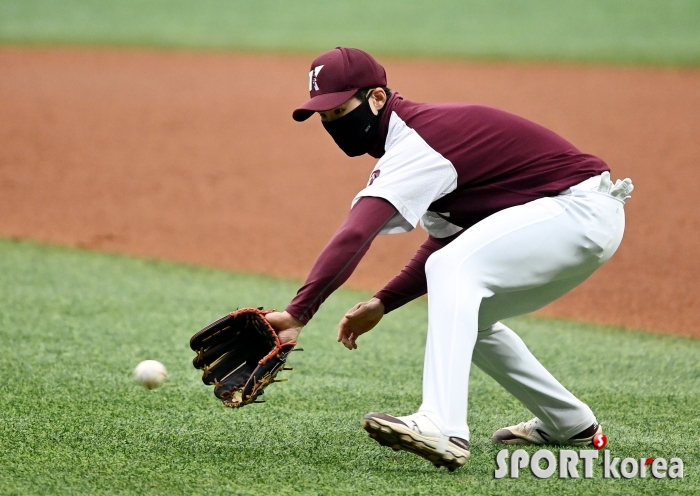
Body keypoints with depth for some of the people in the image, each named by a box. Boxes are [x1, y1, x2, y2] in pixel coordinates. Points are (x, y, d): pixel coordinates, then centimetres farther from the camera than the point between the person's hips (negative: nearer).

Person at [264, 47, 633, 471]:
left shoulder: (414, 141, -18)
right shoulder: (424, 133, 13)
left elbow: (355, 235, -32)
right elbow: (446, 243, 18)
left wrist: (299, 312, -39)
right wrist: (383, 304, 8)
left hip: (582, 209, -11)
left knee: (453, 271, -27)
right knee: (462, 315, 20)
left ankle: (443, 429, -39)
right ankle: (572, 424, 29)